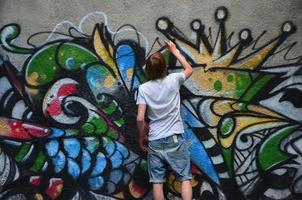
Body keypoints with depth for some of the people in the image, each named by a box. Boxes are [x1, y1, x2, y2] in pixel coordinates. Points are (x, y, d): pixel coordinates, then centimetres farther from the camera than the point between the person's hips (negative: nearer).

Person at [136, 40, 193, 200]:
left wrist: (141, 137, 8)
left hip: (154, 141, 1)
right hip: (175, 139, 0)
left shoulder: (143, 88, -4)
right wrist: (174, 50, 27)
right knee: (185, 178, 6)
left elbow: (140, 119, -8)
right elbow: (189, 69, 19)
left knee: (157, 181, 6)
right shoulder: (174, 80, -3)